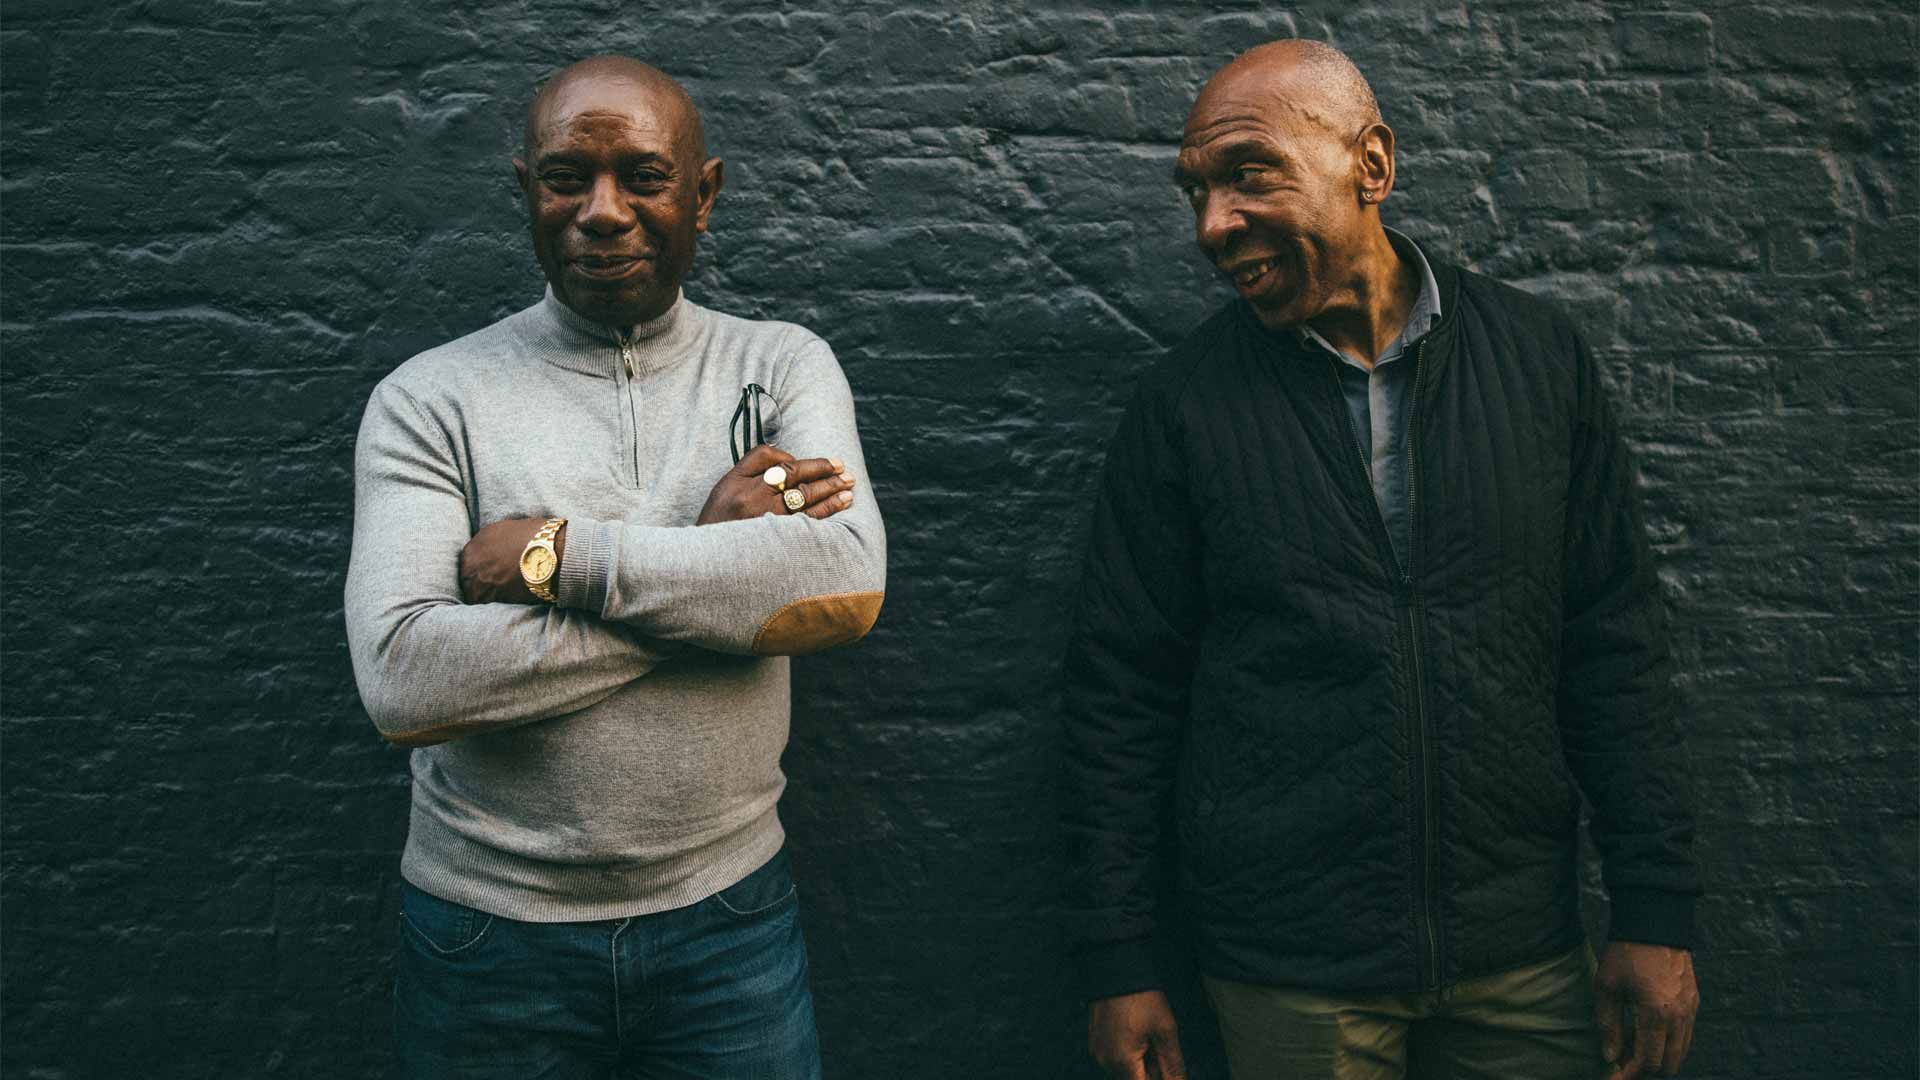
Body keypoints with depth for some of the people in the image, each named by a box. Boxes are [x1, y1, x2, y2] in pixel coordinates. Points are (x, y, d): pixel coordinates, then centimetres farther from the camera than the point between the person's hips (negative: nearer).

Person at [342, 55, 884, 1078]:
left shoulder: (783, 366, -1)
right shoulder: (429, 398, -5)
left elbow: (847, 581, -19)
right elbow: (403, 683, -19)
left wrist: (557, 554, -19)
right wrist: (714, 563, -18)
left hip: (727, 913, 1)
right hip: (491, 928, 0)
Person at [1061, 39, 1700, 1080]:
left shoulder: (1537, 355, -1)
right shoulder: (1181, 405, -6)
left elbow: (1614, 647, 2)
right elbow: (1121, 690, -3)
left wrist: (1657, 910, 0)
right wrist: (1119, 963, -3)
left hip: (1525, 954, 2)